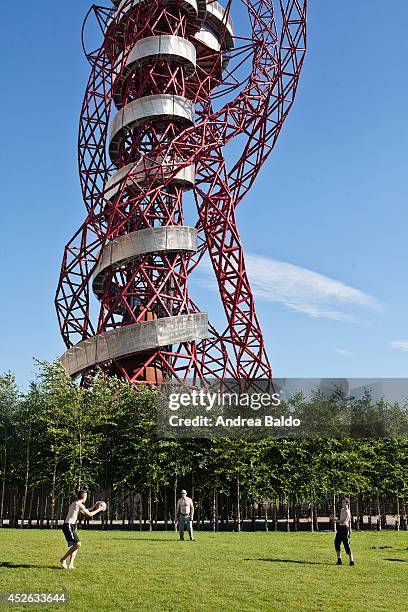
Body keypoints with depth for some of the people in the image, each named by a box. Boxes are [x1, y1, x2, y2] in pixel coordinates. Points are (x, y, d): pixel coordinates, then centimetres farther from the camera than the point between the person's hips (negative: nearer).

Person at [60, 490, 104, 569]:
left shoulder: (75, 503, 18)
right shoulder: (79, 504, -12)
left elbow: (84, 512, 32)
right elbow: (89, 514, -6)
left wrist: (94, 507, 32)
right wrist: (99, 509, 6)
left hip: (69, 527, 10)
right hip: (68, 526, -10)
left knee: (76, 545, 11)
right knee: (77, 544, -16)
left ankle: (71, 565, 5)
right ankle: (63, 559, -7)